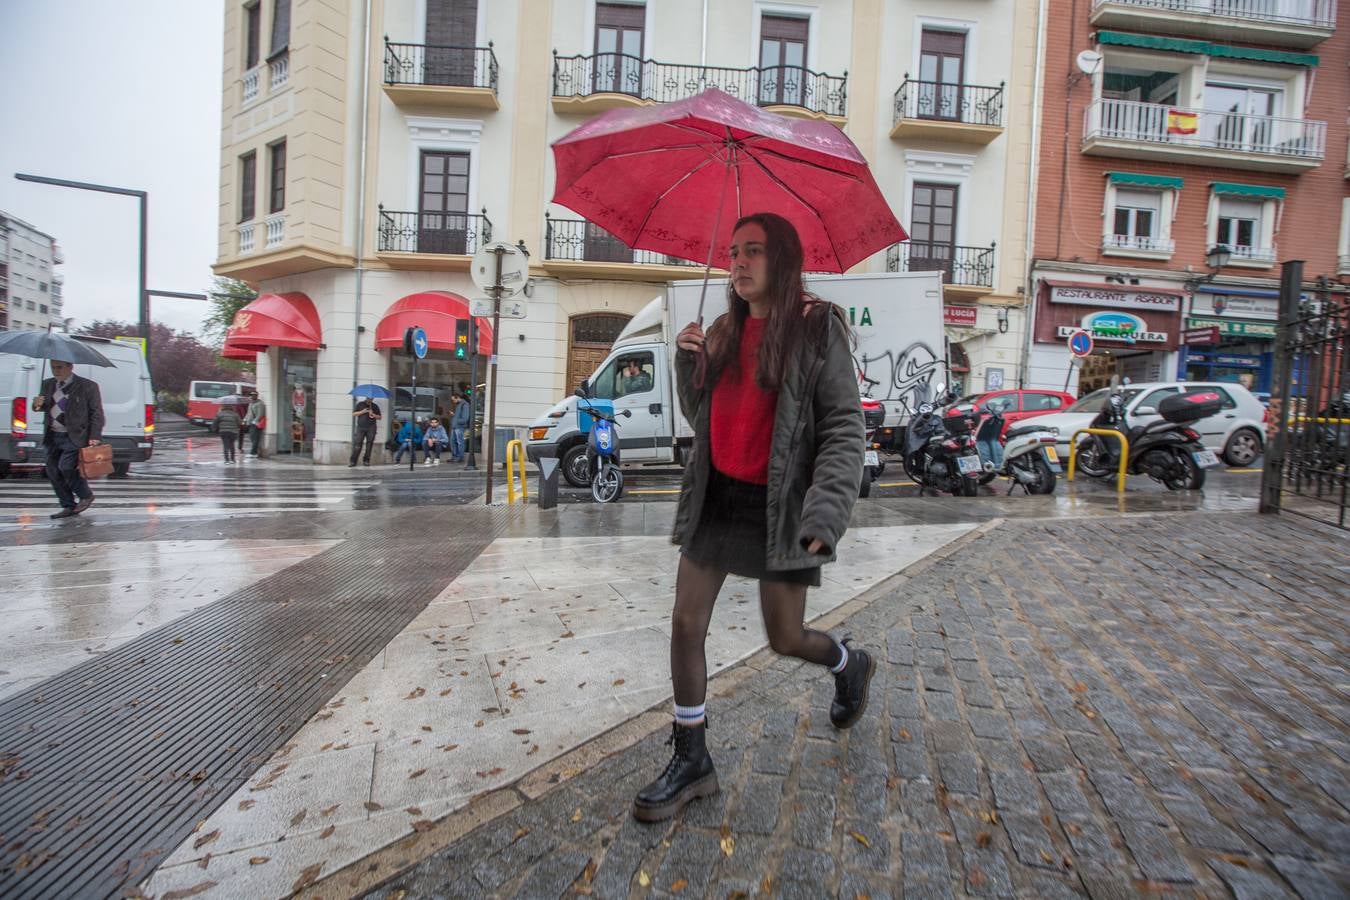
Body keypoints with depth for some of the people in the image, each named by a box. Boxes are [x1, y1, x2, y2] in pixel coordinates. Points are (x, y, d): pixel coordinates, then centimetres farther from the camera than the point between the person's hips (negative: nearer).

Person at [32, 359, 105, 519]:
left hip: (74, 437, -6)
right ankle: (69, 507, 16)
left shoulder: (88, 386, -6)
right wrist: (37, 404, -8)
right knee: (53, 472, 6)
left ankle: (86, 496, 7)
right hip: (52, 436, 7)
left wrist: (94, 437, -12)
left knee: (66, 467, -17)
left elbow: (97, 414, -5)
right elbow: (44, 407, 17)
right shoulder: (48, 384, 11)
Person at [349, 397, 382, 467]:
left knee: (369, 444, 0)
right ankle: (352, 462, -7)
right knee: (357, 445, -7)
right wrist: (362, 412, -7)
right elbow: (353, 414, 7)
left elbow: (379, 417, 11)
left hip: (371, 428, 1)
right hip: (361, 427, -1)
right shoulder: (360, 404, 11)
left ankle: (366, 460, 8)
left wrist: (373, 414, -8)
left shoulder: (375, 406, 12)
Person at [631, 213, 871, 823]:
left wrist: (825, 514, -24)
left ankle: (852, 665, 44)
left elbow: (844, 429, -13)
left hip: (777, 507, -5)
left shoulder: (817, 329, -8)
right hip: (716, 498, 6)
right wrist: (687, 361, -2)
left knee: (785, 639, 7)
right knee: (685, 625, 4)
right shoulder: (724, 333, 9)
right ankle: (691, 762, 23)